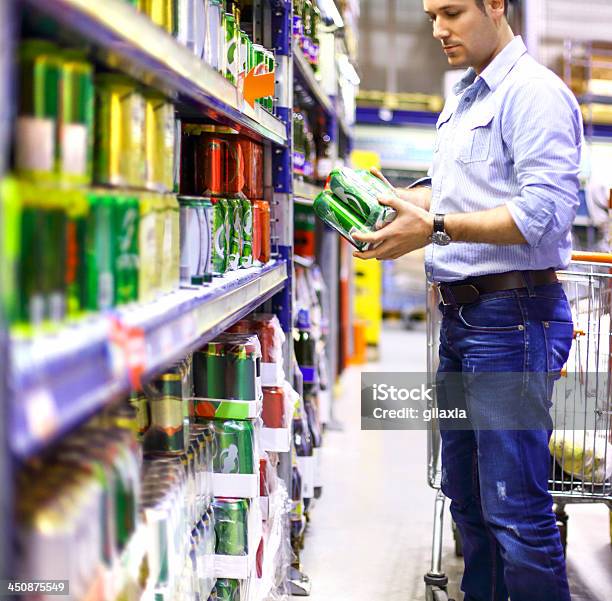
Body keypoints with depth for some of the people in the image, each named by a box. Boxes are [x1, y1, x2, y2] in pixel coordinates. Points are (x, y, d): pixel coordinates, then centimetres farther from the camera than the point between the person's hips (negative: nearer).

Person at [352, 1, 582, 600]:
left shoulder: (533, 91, -11)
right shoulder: (462, 100, 19)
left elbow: (544, 212, -20)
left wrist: (435, 228, -23)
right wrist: (385, 201, 9)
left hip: (513, 316, -10)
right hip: (460, 316, 10)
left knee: (516, 509, -8)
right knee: (466, 493, 17)